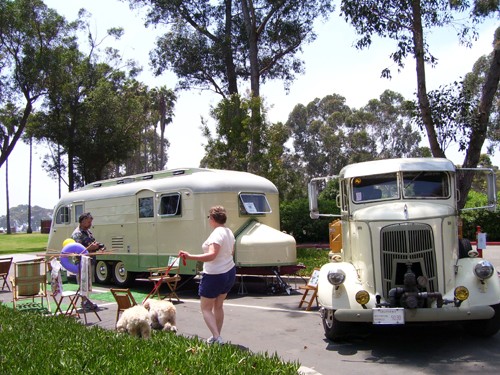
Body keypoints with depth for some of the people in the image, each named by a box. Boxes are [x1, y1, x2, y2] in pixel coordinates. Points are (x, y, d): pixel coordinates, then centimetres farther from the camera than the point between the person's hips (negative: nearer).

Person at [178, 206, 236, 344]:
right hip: (229, 273, 9)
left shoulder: (217, 234, -22)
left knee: (206, 308, 3)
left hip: (214, 276, -9)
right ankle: (217, 337, 28)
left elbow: (211, 255, -35)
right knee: (218, 306, 21)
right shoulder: (229, 232, 6)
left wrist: (190, 256, -42)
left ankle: (217, 338, -8)